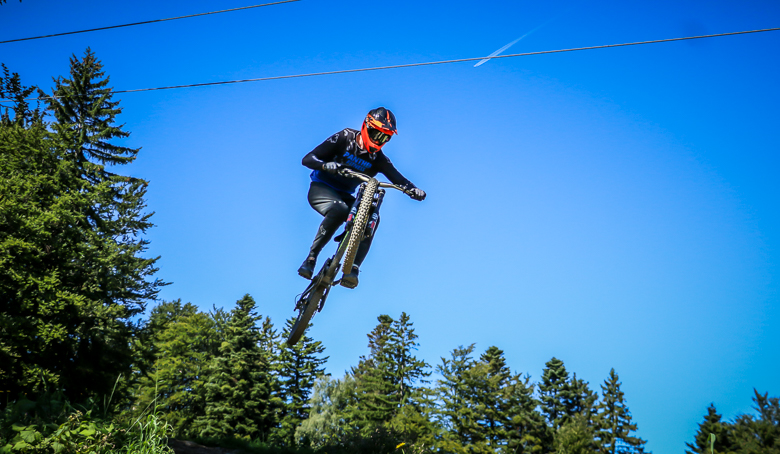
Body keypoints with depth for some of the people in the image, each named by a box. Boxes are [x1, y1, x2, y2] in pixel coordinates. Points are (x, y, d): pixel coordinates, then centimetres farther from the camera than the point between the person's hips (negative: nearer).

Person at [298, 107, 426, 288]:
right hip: (321, 189, -4)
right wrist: (325, 165, -40)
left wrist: (414, 190, -32)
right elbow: (307, 159, -18)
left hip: (344, 196, 4)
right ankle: (311, 257, -28)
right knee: (339, 210, -36)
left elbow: (398, 178, -10)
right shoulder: (344, 138, -13)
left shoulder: (377, 159, -2)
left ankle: (352, 269, -25)